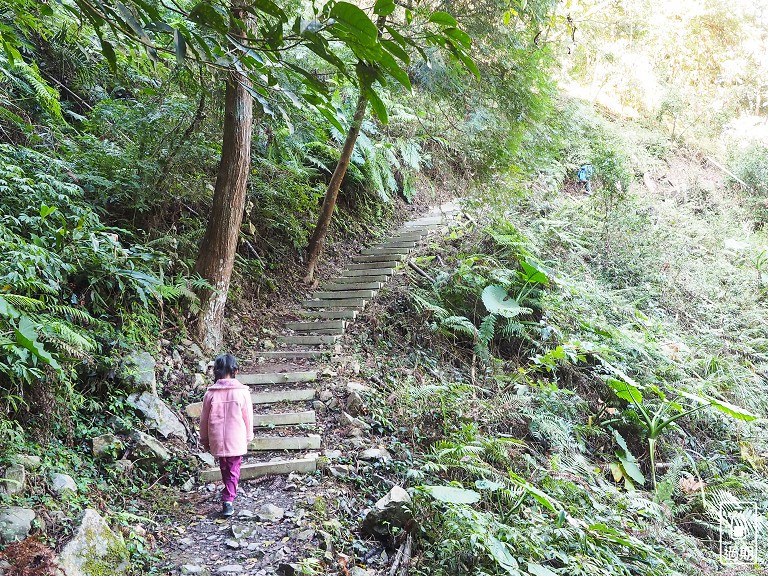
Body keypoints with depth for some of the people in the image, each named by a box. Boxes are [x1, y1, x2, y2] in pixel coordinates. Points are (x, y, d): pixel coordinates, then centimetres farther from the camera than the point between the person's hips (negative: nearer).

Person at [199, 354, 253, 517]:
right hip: (237, 440, -2)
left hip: (218, 440, 2)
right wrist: (248, 437, 13)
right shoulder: (242, 392, -11)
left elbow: (204, 419, 2)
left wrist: (205, 440, 16)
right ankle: (228, 499, -6)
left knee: (224, 468, 21)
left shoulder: (210, 393, -7)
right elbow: (248, 417, -3)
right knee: (233, 470, 7)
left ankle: (229, 491, 40)